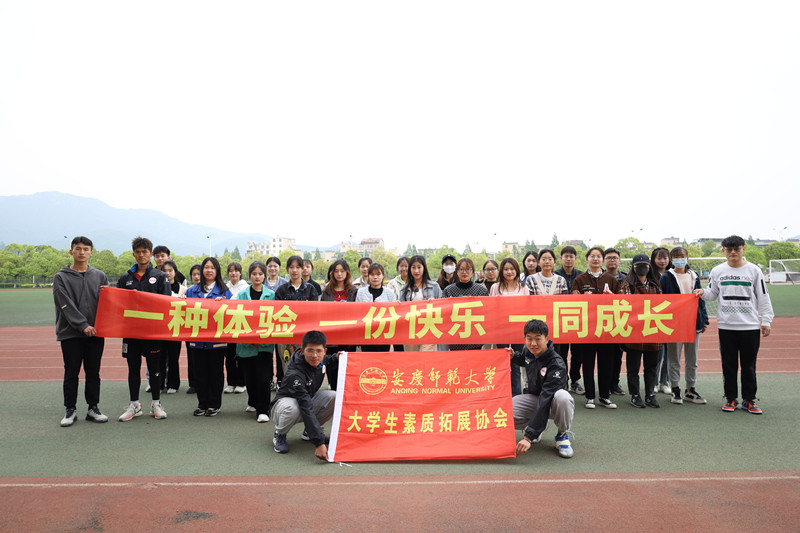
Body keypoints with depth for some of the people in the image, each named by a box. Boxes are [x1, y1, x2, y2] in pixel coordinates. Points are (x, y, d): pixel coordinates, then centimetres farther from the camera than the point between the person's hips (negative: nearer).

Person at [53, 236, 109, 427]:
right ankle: (70, 409, 15)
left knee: (93, 373, 7)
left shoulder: (100, 276, 11)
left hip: (95, 332, 2)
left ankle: (93, 408, 16)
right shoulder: (61, 277, 2)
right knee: (71, 373, 4)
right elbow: (66, 305, -8)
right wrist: (82, 325, -16)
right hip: (70, 333, -2)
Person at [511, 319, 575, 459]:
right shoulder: (527, 351, -7)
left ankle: (562, 434, -11)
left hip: (552, 404, -5)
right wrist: (513, 356, -2)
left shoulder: (557, 365, -29)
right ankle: (535, 426, 8)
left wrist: (528, 437, -42)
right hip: (532, 398, 5)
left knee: (563, 397, -42)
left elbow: (545, 400, -37)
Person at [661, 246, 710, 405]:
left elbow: (700, 298, 14)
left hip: (693, 322, 4)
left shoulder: (694, 276, 11)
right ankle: (675, 390, 12)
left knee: (692, 359, 11)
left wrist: (704, 320, 8)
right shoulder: (666, 277, -1)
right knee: (674, 359, 3)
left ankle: (690, 390, 20)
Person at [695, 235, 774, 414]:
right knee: (728, 364, 7)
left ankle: (749, 400, 17)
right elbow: (713, 294, 14)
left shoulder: (754, 271, 1)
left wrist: (766, 321, -1)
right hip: (726, 326, 1)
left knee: (749, 365, 6)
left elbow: (763, 297, 3)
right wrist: (703, 292, -8)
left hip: (750, 326, -1)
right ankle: (731, 398, 18)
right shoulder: (717, 271, 4)